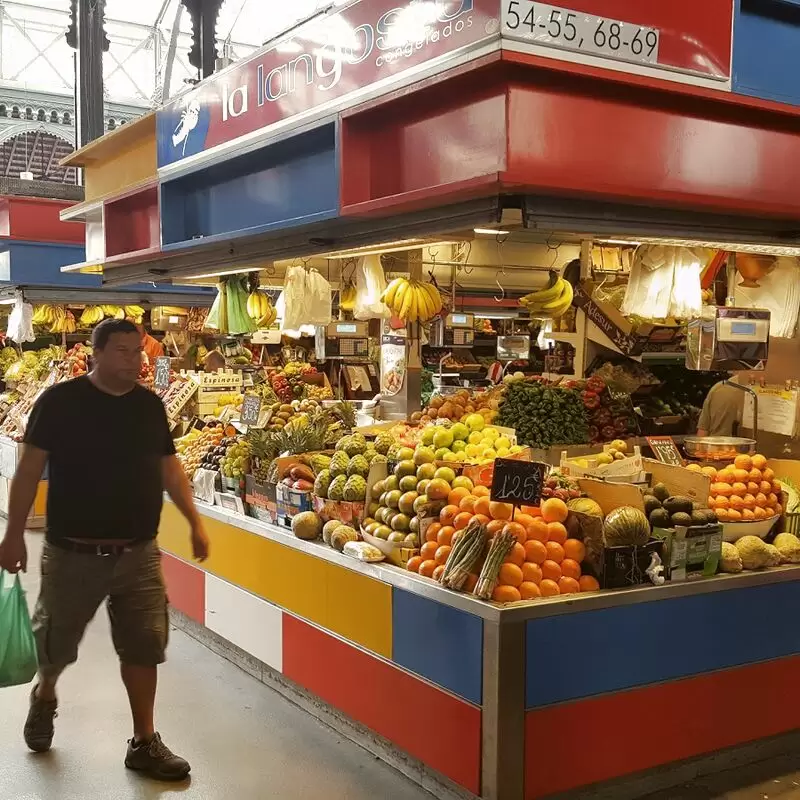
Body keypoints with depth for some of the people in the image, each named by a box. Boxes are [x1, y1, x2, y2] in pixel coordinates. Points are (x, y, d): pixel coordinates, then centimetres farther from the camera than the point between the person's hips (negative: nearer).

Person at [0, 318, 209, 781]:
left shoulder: (151, 405, 5)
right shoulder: (61, 401, -8)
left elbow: (168, 467, 12)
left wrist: (195, 522, 8)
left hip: (139, 553, 3)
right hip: (73, 553, -3)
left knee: (143, 646, 5)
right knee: (55, 643, 14)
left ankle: (145, 742, 19)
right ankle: (44, 696, 47)